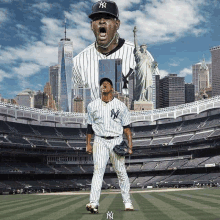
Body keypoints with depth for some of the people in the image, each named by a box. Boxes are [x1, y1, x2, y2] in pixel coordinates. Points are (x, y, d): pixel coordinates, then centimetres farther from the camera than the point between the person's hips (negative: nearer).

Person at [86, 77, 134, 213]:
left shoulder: (121, 106, 6)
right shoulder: (93, 106, 10)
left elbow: (126, 127, 5)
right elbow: (90, 126, 16)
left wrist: (130, 145, -3)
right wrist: (88, 144, 10)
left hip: (116, 141, 0)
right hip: (100, 142, 0)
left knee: (121, 171, 2)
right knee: (98, 170, -13)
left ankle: (127, 202, 14)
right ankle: (94, 203, -22)